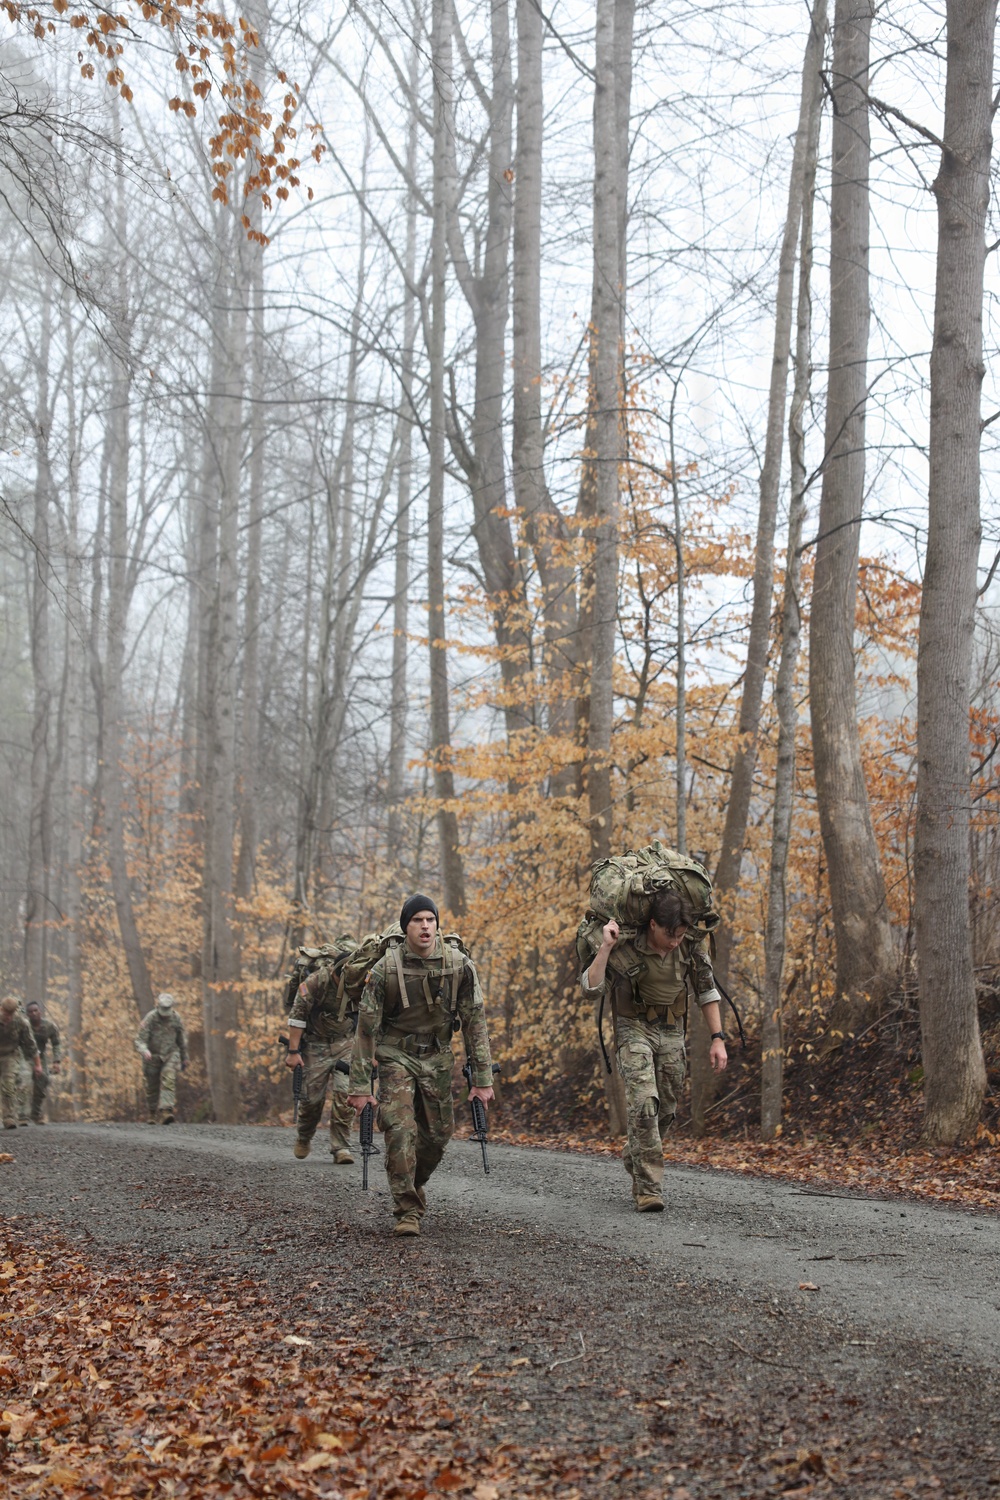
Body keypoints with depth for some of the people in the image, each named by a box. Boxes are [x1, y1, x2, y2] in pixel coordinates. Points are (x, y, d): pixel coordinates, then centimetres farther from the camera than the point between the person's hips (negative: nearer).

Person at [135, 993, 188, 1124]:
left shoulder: (176, 1018, -7)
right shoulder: (150, 1018, -17)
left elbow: (182, 1038, 8)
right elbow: (140, 1039, -20)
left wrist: (184, 1058, 15)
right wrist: (144, 1051, -41)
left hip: (170, 1055, 1)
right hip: (153, 1056, -1)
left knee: (168, 1081, -19)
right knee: (152, 1087, 8)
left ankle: (166, 1112, -28)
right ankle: (153, 1113, 29)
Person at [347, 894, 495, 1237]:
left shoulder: (460, 965, -12)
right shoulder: (385, 969, -17)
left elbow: (475, 1022, -6)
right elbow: (366, 1028, -13)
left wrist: (483, 1078, -8)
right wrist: (360, 1086, -14)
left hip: (437, 1057, 3)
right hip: (396, 1056, -3)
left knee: (438, 1133, 7)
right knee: (401, 1130, -16)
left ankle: (414, 1182, 35)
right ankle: (408, 1210, -8)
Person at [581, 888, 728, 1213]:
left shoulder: (692, 945, -11)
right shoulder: (627, 947, -22)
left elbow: (707, 991, 2)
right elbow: (590, 989, -27)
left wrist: (718, 1038, -3)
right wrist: (605, 947, -37)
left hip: (671, 1030, 4)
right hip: (634, 1028, -4)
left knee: (666, 1108, 9)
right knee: (644, 1102, -20)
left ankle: (633, 1157, 36)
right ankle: (648, 1188, -17)